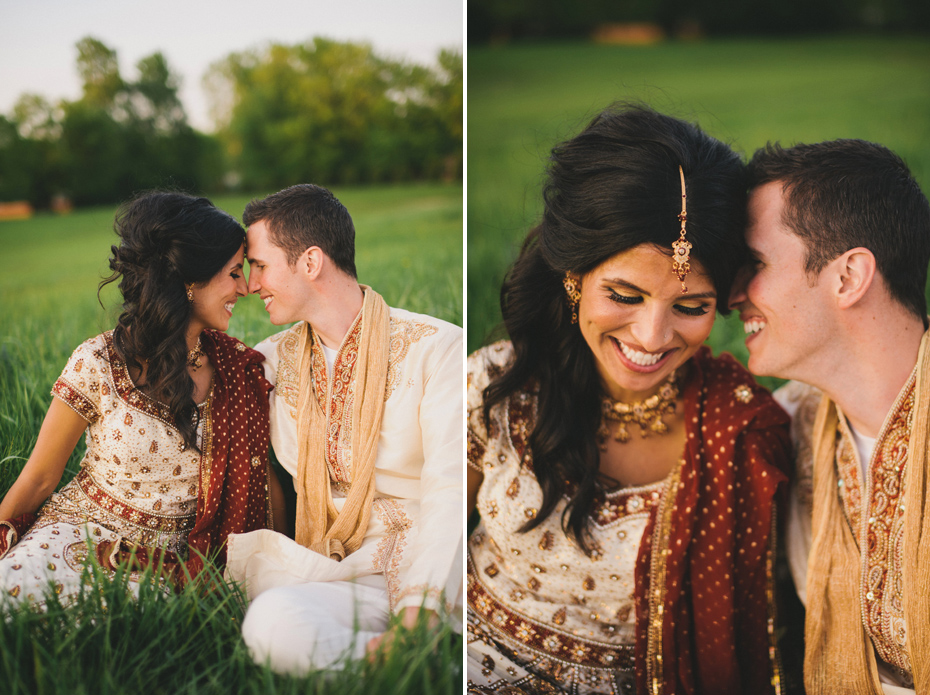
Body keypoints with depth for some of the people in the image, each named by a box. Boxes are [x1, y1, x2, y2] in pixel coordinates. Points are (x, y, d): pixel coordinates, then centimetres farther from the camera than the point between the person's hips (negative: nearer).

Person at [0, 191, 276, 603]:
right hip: (78, 534, -3)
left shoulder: (241, 369, 1)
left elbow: (262, 476, 9)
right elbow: (39, 478, -1)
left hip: (176, 561, 3)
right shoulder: (97, 364, -9)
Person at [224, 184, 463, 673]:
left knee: (277, 623, -35)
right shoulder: (278, 356, 14)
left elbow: (449, 491, -15)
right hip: (327, 571, 6)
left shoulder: (437, 348, -5)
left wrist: (416, 617, -27)